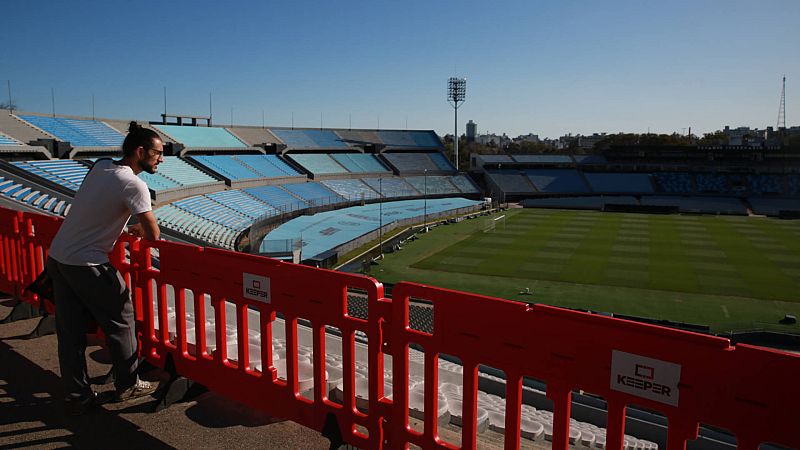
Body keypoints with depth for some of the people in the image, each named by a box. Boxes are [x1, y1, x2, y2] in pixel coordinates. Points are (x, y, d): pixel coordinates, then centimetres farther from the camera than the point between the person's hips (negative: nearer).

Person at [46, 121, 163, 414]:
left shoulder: (100, 166, 4)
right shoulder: (133, 184, -19)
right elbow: (153, 235, -19)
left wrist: (123, 228, 11)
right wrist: (141, 229, 3)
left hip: (57, 256, 8)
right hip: (86, 264, -8)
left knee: (70, 331, 12)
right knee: (120, 321, 9)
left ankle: (77, 396, 23)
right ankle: (127, 385, 23)